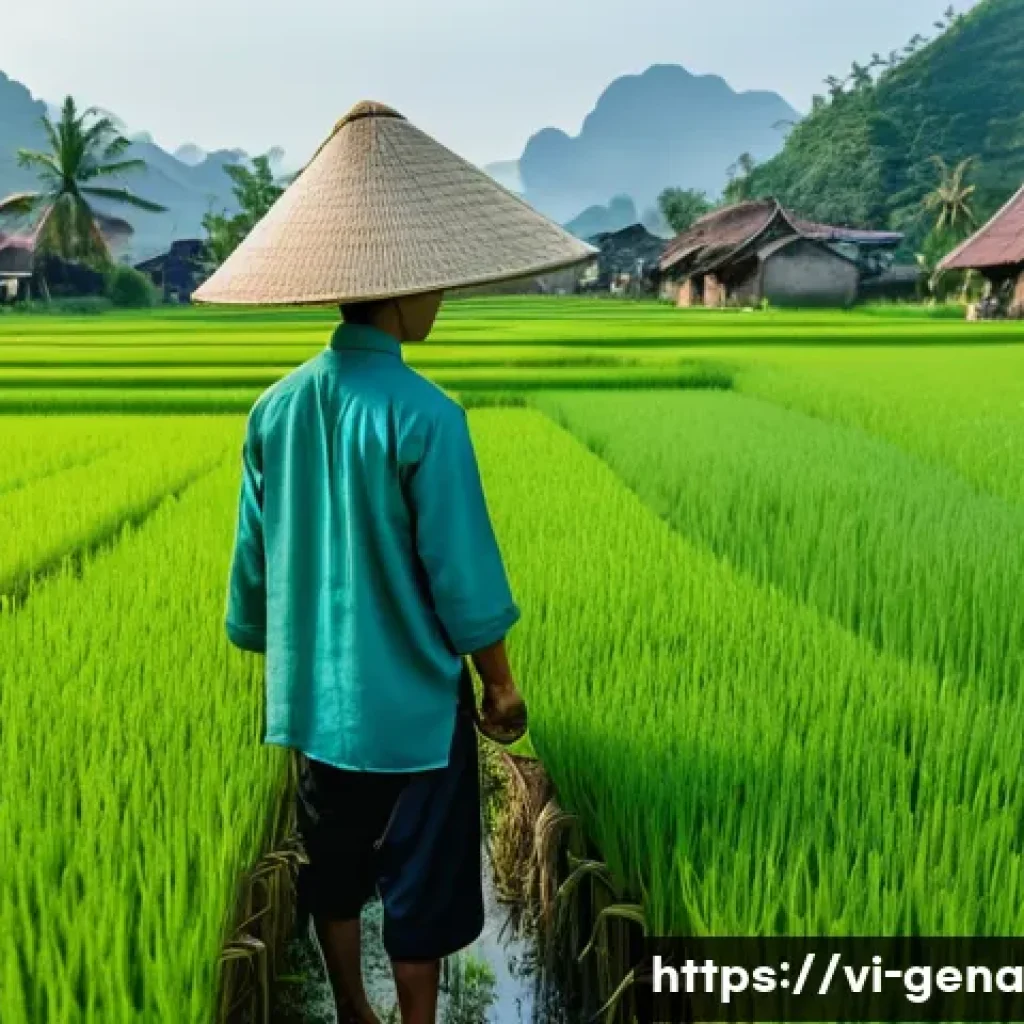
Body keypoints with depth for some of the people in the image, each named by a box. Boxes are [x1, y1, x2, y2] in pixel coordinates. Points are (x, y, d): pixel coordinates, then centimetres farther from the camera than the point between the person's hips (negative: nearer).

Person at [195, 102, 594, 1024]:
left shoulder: (277, 407, -4)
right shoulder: (424, 414, -22)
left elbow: (255, 559, 4)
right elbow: (461, 574, -17)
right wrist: (500, 684, -2)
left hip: (313, 697, 6)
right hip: (413, 701, -6)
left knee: (334, 877, 22)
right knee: (420, 889, 13)